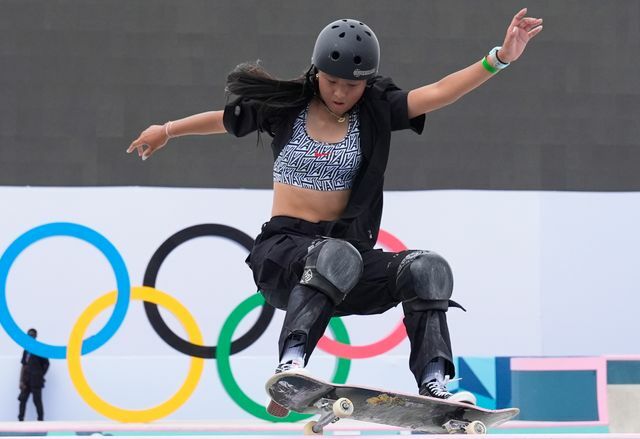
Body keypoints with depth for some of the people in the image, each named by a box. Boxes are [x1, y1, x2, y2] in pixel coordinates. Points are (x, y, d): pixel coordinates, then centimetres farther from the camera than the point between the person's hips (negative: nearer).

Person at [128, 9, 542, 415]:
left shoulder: (375, 111, 5)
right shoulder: (286, 108, 4)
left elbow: (438, 93, -8)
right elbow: (224, 119, 22)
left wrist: (498, 59, -21)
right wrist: (167, 130, 32)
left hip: (347, 251, 3)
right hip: (282, 252, -3)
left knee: (428, 269, -23)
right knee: (338, 255, -38)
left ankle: (433, 386, -33)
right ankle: (290, 366, -50)